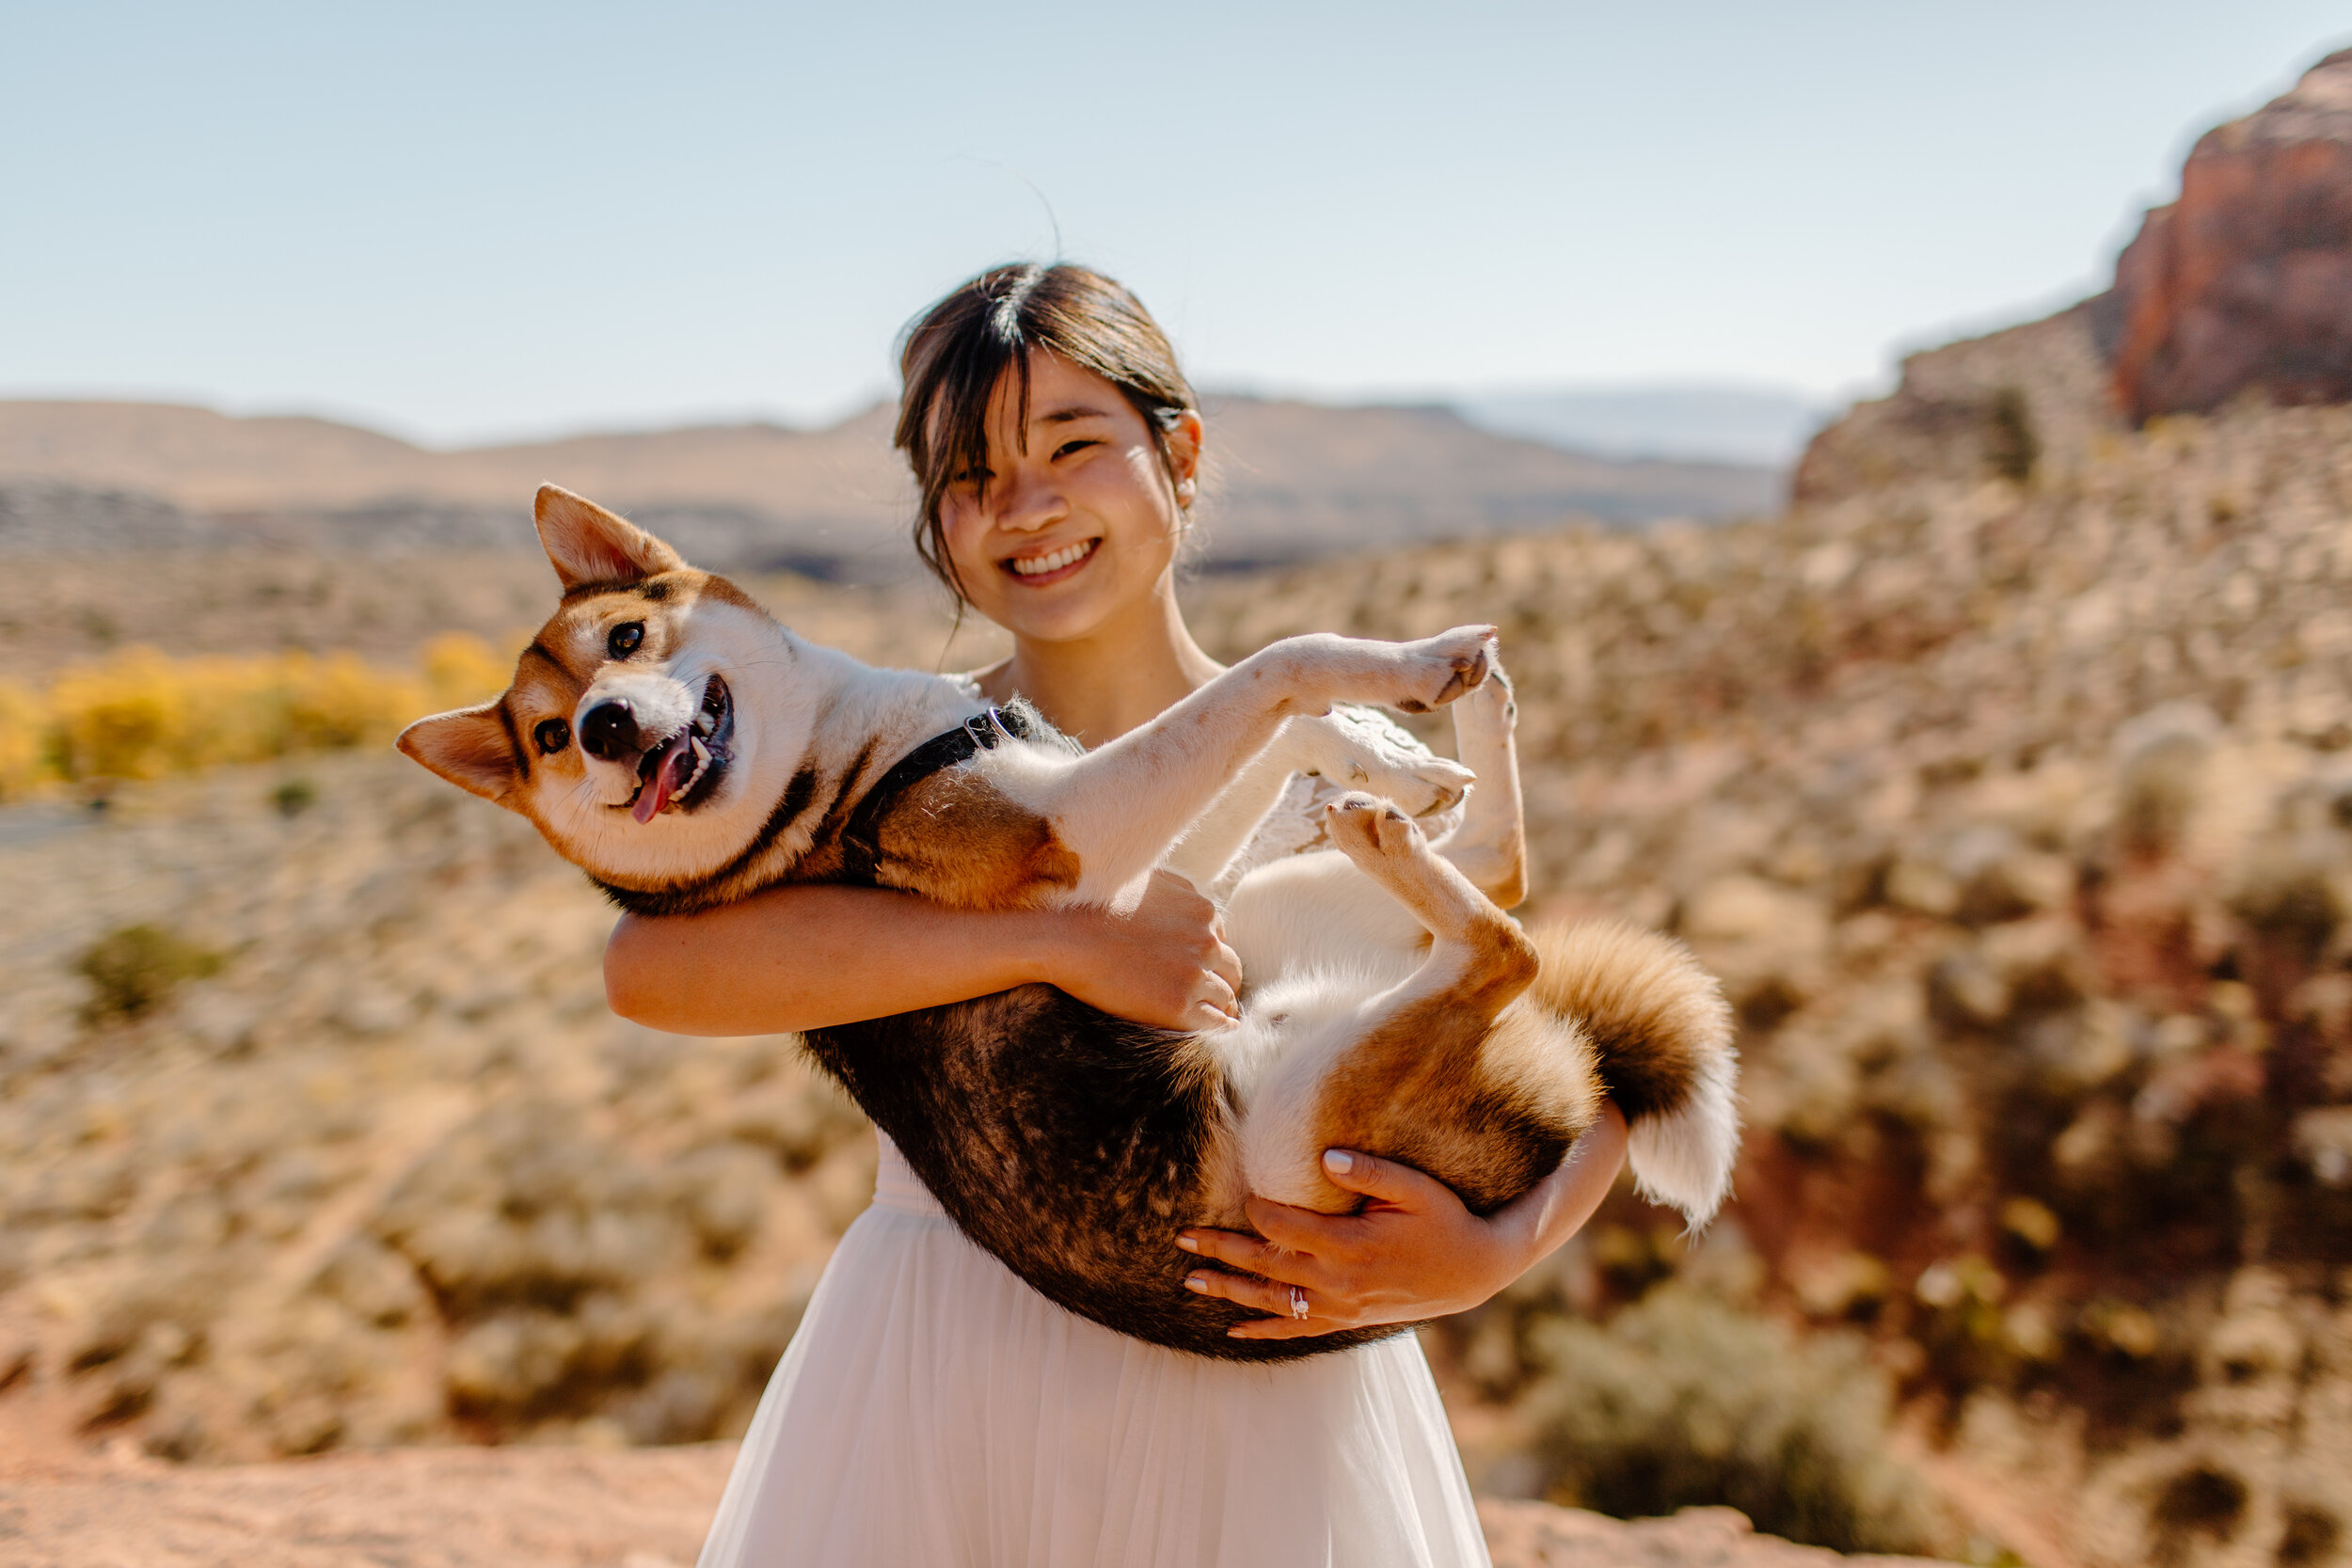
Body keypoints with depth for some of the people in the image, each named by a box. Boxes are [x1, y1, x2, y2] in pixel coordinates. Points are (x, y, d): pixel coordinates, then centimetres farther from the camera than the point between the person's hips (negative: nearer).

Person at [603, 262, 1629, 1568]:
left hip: (1257, 1408, 0)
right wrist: (1058, 942, -28)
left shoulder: (1332, 774, -4)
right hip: (935, 1405, 0)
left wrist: (1479, 1261, -21)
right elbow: (649, 962, -22)